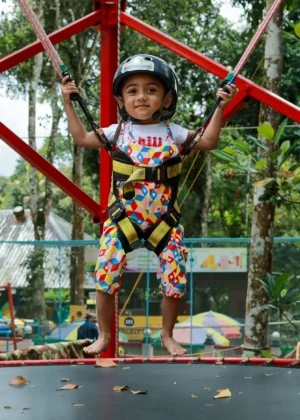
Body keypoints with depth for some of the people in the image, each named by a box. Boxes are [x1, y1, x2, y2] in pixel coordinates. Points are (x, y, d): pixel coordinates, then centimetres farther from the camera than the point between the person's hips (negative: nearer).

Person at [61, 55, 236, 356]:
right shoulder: (118, 132, 3)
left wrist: (219, 108, -2)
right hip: (122, 218, 0)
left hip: (164, 220, 0)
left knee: (175, 281, 0)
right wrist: (69, 104, 7)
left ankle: (167, 336, 23)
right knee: (105, 277, -6)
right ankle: (104, 336, 14)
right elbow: (81, 138, 9)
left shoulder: (173, 133, 2)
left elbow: (208, 142, 4)